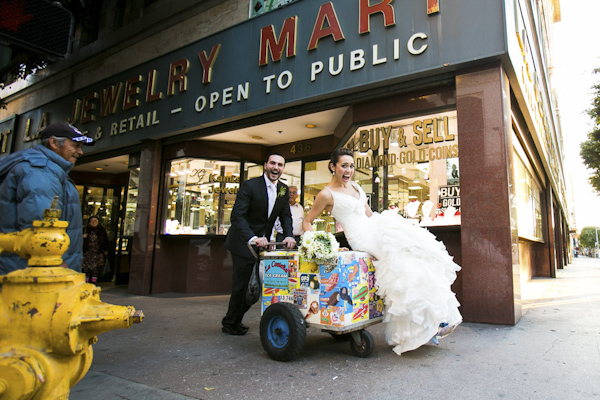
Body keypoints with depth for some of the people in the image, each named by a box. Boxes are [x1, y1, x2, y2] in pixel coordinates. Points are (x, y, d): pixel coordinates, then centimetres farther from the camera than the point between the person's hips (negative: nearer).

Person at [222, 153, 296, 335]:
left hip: (263, 243, 7)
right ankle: (230, 324, 21)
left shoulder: (283, 190, 4)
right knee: (242, 284, -1)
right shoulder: (249, 186, -16)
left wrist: (288, 236, -12)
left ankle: (234, 320, 31)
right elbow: (237, 216, -23)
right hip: (244, 243, -6)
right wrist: (252, 238, -37)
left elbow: (286, 216, 7)